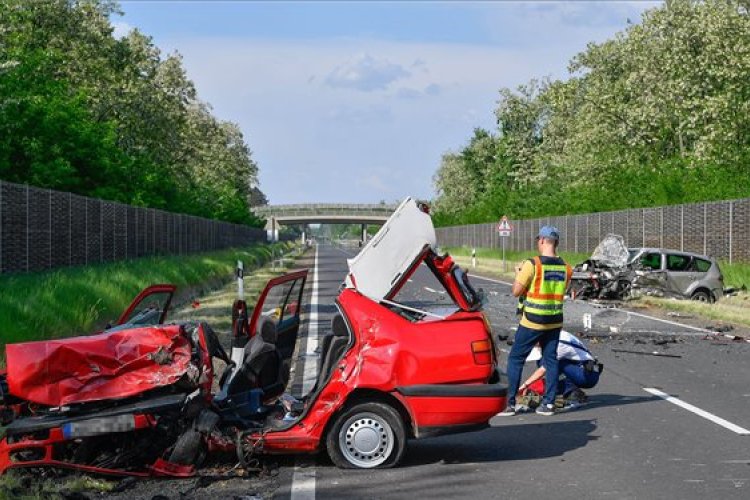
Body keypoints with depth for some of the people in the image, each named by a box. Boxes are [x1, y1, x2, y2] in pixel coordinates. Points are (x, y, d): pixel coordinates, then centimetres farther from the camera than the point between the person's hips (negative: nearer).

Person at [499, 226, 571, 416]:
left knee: (515, 359, 4)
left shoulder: (532, 264, -15)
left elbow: (516, 291, -12)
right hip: (555, 321, 5)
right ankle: (548, 403, 11)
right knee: (550, 360, 11)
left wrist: (518, 274, 7)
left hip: (532, 321, -5)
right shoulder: (565, 268, 2)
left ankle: (509, 403, 3)